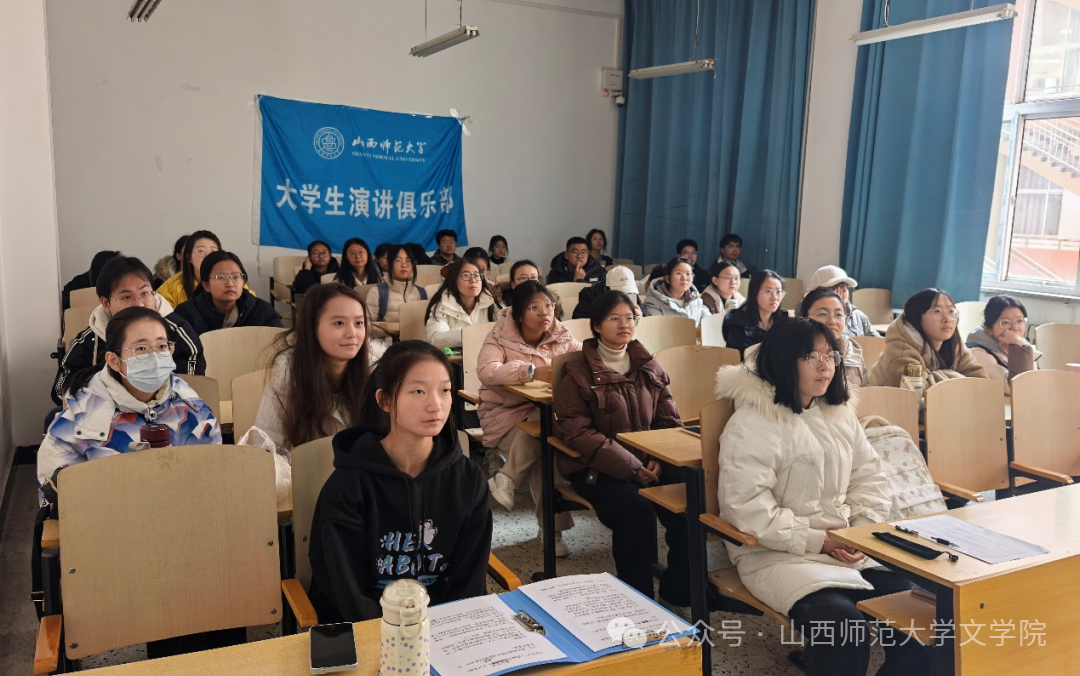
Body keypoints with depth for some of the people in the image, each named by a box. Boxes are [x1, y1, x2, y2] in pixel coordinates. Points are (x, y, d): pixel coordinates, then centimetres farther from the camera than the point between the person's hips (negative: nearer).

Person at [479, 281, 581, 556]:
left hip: (546, 410, 3)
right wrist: (533, 371, -35)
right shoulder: (500, 338, -7)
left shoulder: (561, 338, 6)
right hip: (505, 413, -3)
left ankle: (506, 479, -14)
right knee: (544, 450, -30)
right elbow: (486, 371, -26)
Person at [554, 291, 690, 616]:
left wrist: (659, 460, -8)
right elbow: (576, 431, -9)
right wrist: (631, 467, -17)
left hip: (650, 463, 4)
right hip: (595, 468, -4)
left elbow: (669, 421, 13)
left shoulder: (650, 368, 14)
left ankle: (675, 595, -3)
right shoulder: (579, 373, -1)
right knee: (637, 510, -31)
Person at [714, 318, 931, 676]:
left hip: (849, 547, 7)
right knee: (845, 626, -30)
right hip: (778, 554, -7)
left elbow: (869, 479, 14)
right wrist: (819, 541, -17)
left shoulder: (840, 413, 11)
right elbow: (747, 509, -19)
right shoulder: (750, 425, -14)